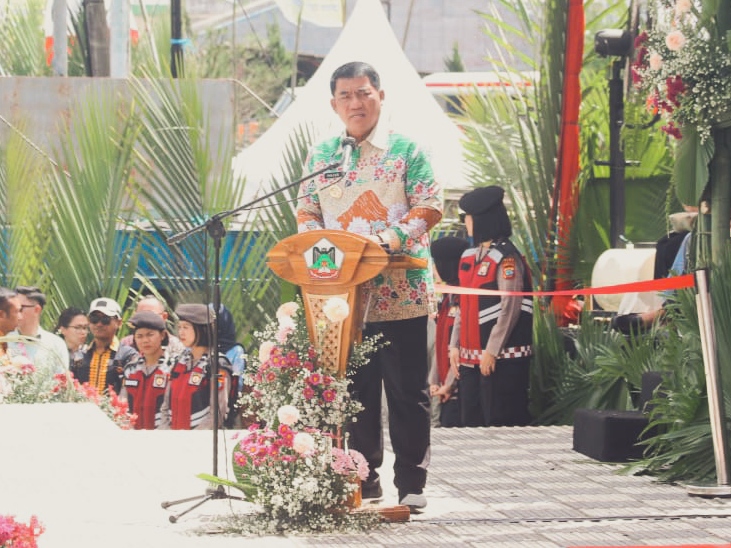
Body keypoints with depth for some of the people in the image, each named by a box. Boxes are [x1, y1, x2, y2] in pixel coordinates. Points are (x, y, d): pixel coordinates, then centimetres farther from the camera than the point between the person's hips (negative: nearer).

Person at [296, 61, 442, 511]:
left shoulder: (406, 149, -1)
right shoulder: (321, 155, 12)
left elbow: (430, 207, -7)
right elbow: (307, 211, 13)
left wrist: (391, 237, -22)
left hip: (400, 293, -4)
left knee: (407, 389, 0)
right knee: (355, 388, 8)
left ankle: (412, 482, 7)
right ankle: (363, 477, 17)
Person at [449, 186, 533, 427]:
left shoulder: (506, 257, -12)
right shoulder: (469, 256, 13)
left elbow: (510, 308, -16)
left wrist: (492, 351, -19)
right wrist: (455, 345, 12)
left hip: (501, 357, -9)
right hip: (471, 357, 9)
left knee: (500, 423, -6)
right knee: (472, 422, 11)